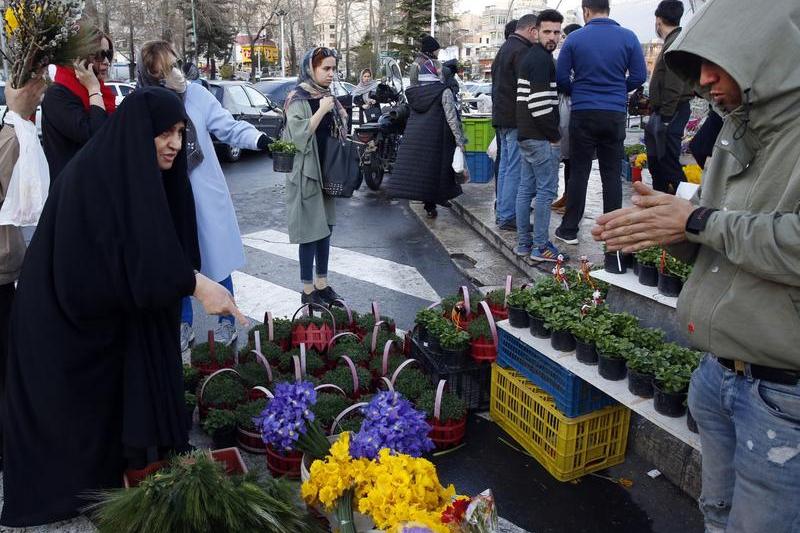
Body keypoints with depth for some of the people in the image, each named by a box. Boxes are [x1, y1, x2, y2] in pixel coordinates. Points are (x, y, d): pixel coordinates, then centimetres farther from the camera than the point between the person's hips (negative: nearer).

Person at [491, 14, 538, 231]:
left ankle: (501, 212, 20)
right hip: (516, 119, -11)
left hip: (501, 116, 11)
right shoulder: (521, 51, -14)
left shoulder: (504, 48, 20)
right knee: (516, 169, -7)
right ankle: (508, 217, -5)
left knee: (505, 165, 14)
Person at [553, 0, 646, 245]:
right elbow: (639, 76, 2)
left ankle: (569, 230, 10)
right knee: (612, 175, 8)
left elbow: (561, 77, -1)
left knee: (579, 173, 6)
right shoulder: (628, 37, 1)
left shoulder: (574, 39, -3)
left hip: (583, 114, -1)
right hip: (615, 115, 1)